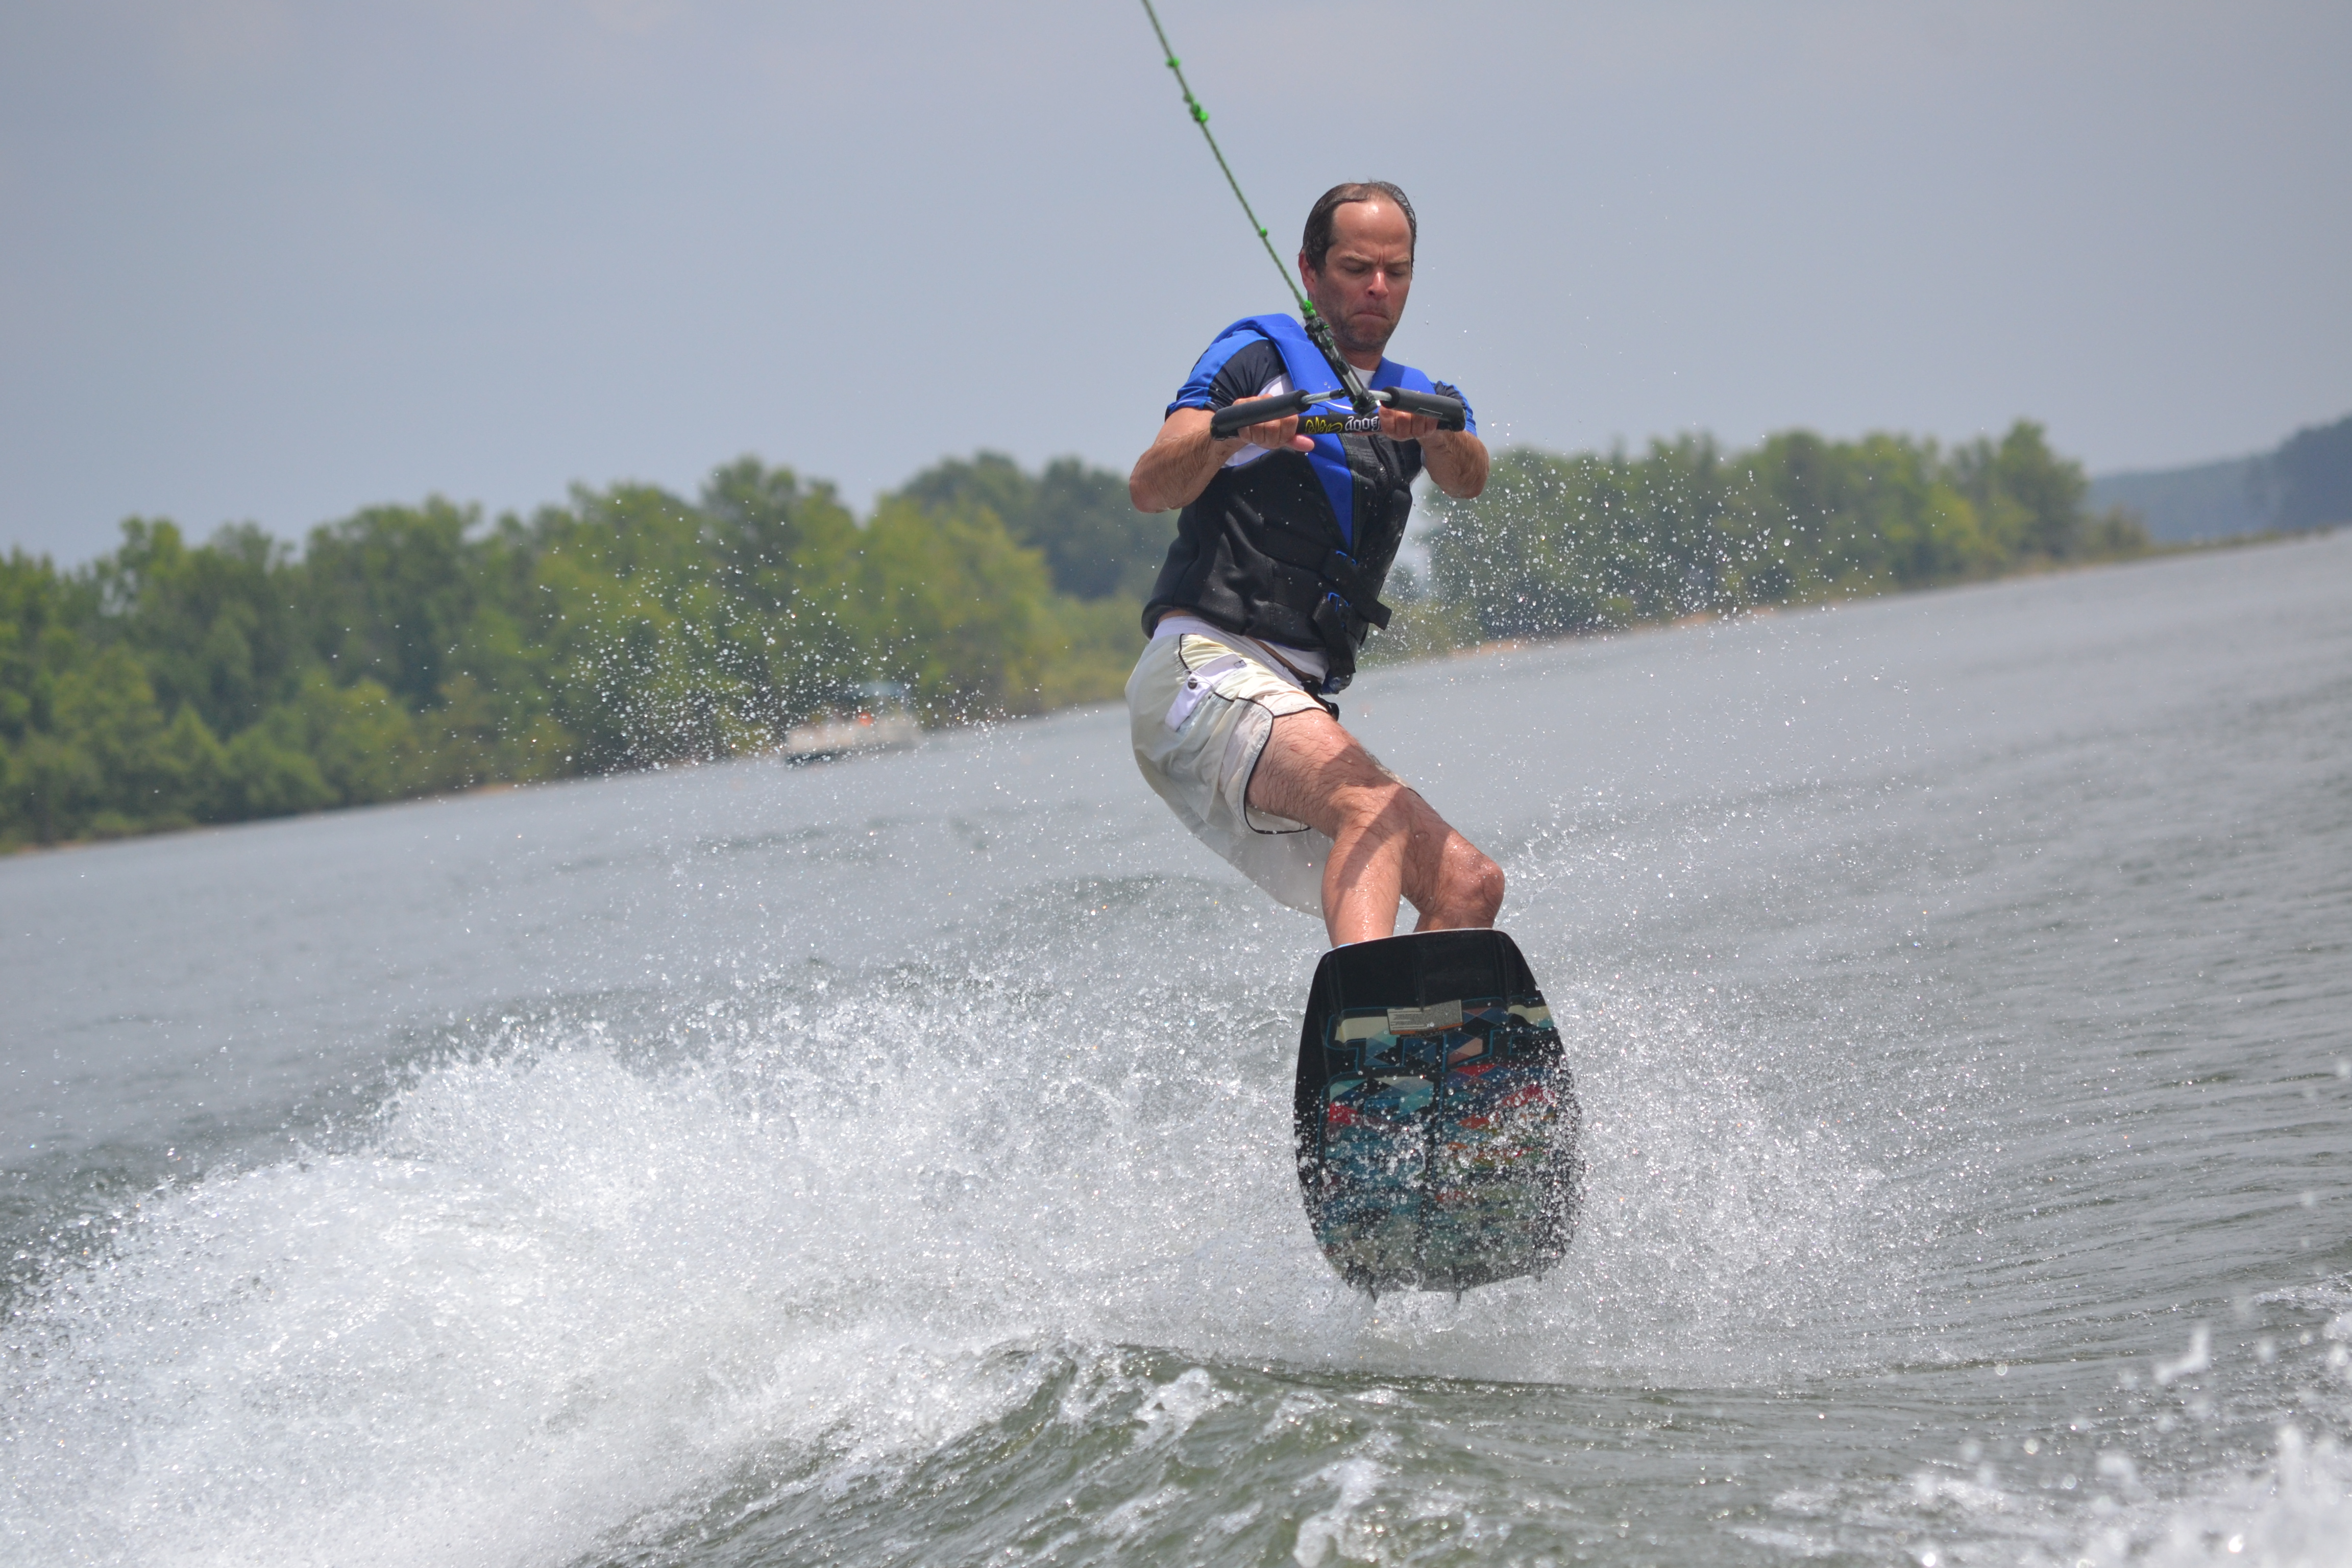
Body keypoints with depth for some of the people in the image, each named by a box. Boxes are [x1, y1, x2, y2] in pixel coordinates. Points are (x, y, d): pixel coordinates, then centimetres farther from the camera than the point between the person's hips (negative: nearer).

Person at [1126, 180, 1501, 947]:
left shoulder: (1419, 399, 22)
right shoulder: (1261, 359, 6)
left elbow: (1467, 479, -2)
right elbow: (1150, 488, -7)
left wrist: (1434, 430, -26)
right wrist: (1227, 431, -29)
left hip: (1294, 710, 7)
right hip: (1205, 665, -7)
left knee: (1469, 885, -5)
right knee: (1375, 807, -32)